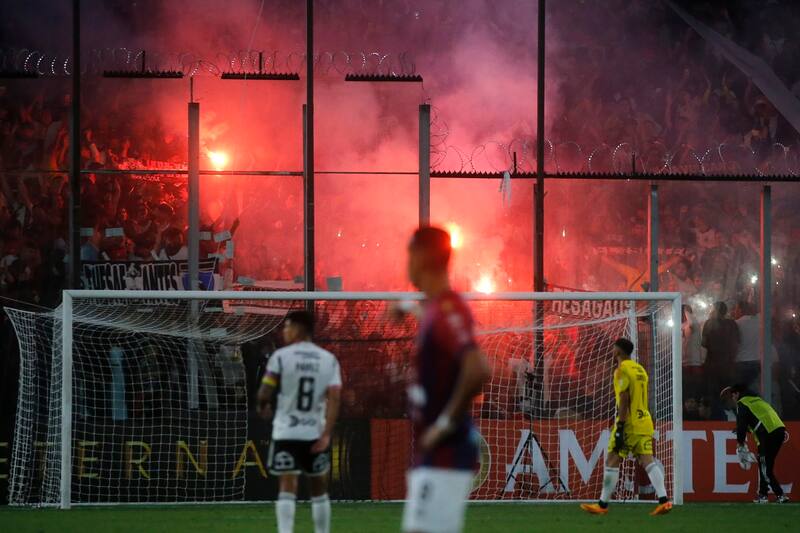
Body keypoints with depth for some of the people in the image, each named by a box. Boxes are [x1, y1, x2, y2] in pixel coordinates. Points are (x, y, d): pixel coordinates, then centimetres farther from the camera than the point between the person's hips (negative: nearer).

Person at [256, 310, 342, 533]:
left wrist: (263, 406, 16)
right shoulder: (329, 359, 4)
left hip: (286, 433, -3)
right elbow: (334, 398, -5)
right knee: (319, 489, 15)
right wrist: (326, 435, -6)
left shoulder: (281, 356, -6)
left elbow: (265, 393, -8)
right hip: (316, 433, 3)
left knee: (287, 487, -4)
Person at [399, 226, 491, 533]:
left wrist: (446, 422, -22)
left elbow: (478, 370, -29)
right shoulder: (433, 309, 13)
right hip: (430, 454, 10)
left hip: (443, 456, -10)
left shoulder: (447, 310, -17)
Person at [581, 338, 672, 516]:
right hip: (644, 421, 8)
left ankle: (603, 504, 3)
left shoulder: (622, 370, -9)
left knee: (612, 460, 0)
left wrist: (620, 427, -19)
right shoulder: (640, 369, 17)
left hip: (629, 422, -8)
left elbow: (624, 399, -16)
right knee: (647, 460, 0)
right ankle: (664, 500, -14)